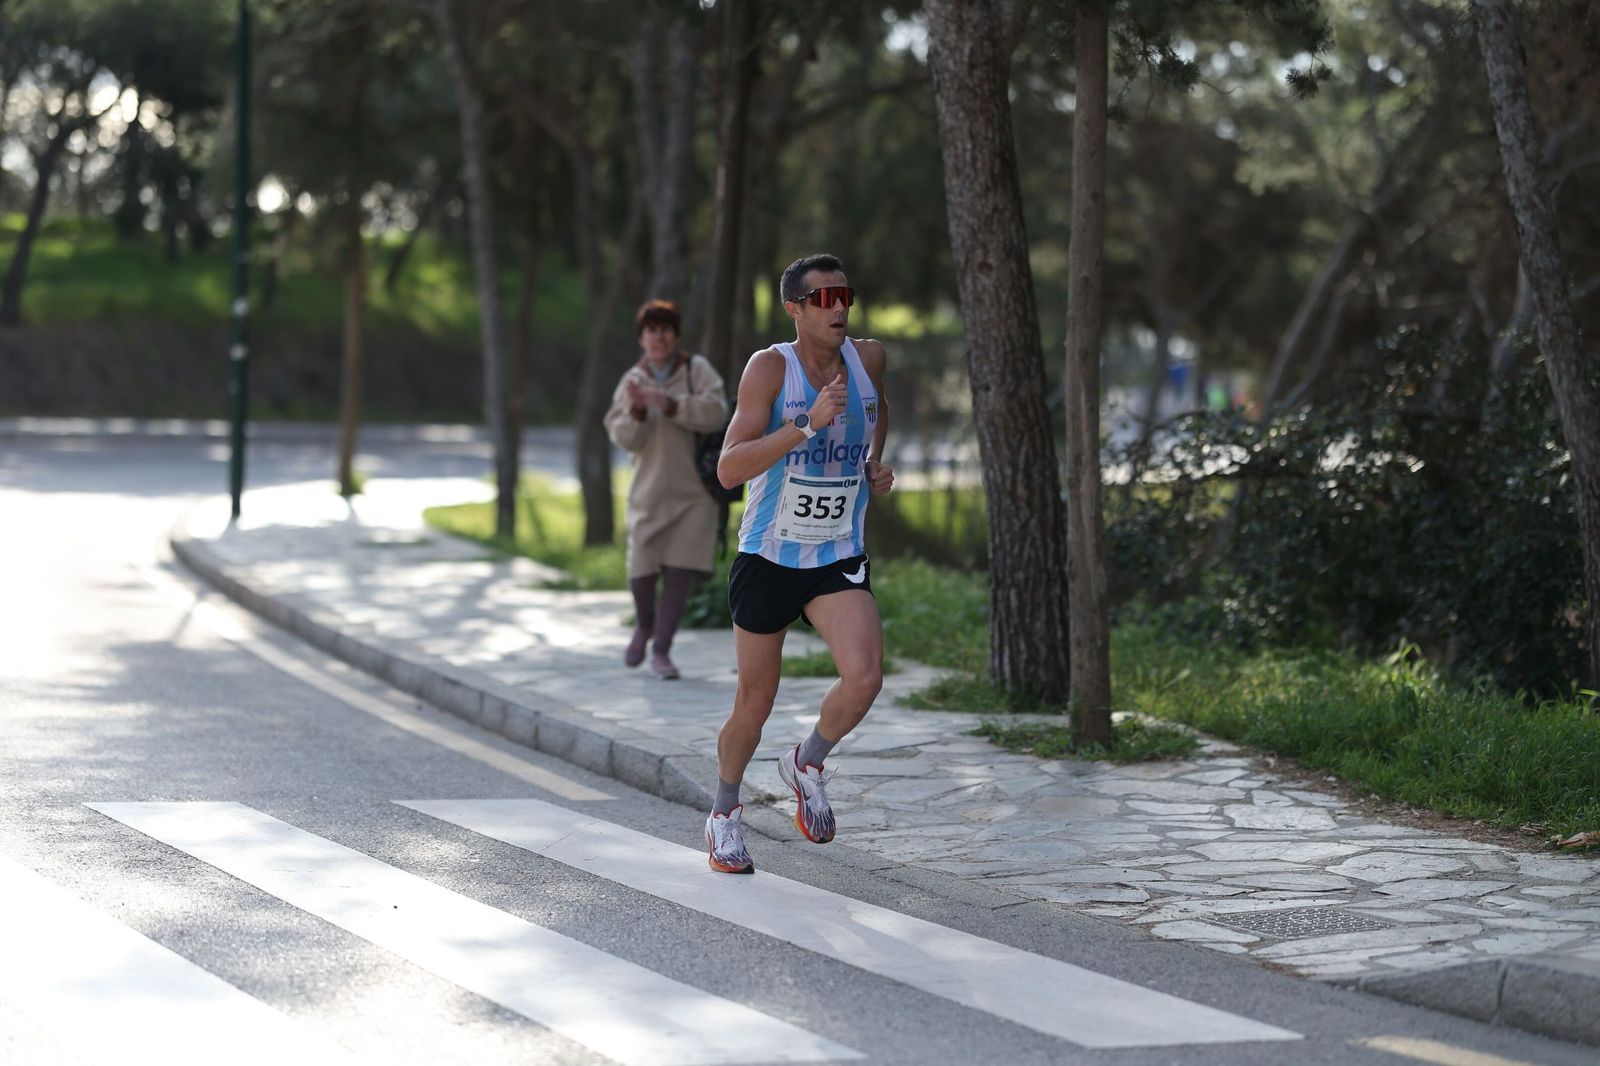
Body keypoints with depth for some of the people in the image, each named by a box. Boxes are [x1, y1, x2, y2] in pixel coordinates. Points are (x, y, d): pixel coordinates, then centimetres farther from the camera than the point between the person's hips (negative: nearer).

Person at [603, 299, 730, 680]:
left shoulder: (697, 369, -2)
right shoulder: (632, 381, 3)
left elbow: (715, 412, -17)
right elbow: (624, 438, -5)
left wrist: (670, 405, -27)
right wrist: (636, 412, -25)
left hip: (694, 491, -2)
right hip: (650, 491, 2)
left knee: (679, 573, -7)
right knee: (642, 572, 2)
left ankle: (661, 651, 0)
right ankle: (644, 626, 33)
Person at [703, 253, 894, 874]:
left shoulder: (868, 358, -2)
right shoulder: (770, 367, -15)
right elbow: (729, 469, -25)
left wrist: (875, 463, 8)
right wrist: (809, 426, -34)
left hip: (840, 563, 3)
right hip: (767, 559, -3)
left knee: (864, 678, -21)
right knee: (755, 701, 8)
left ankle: (807, 763, 9)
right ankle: (725, 814, 34)